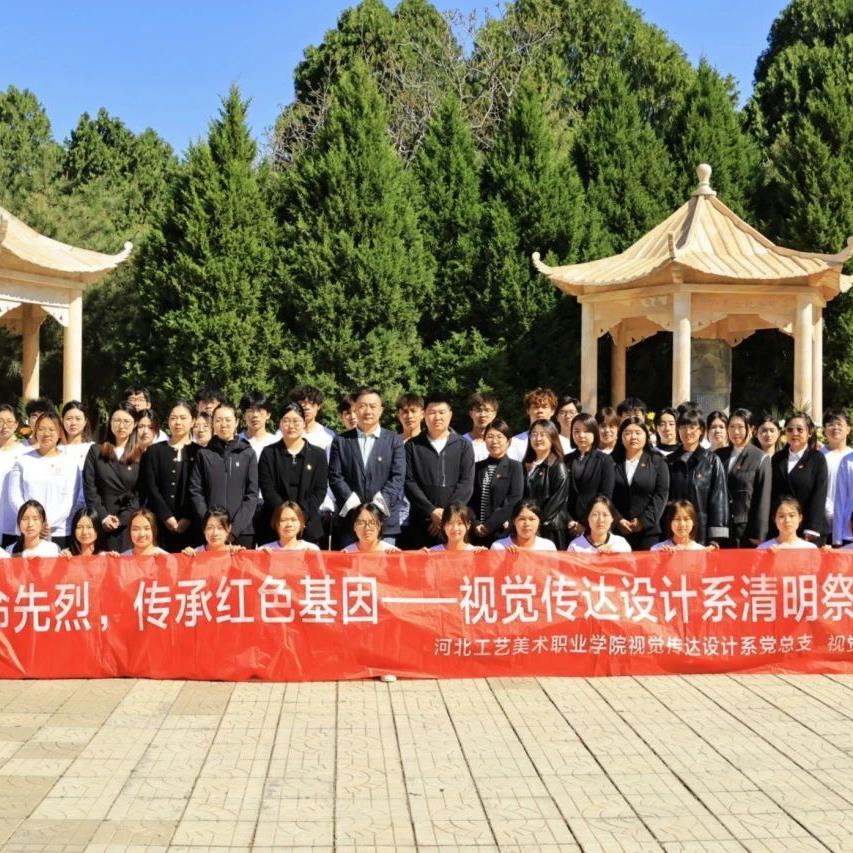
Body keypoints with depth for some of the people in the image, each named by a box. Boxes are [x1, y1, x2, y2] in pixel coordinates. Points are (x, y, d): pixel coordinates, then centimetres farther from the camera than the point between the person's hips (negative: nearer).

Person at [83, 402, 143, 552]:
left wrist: (122, 518, -8)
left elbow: (142, 493, 1)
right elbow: (89, 487, 4)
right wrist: (103, 516, -7)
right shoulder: (96, 451, 10)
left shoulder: (141, 455, 6)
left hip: (130, 522, -1)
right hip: (101, 522, 1)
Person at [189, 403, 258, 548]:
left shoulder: (248, 453, 7)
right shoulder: (203, 454, 8)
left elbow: (252, 494, 3)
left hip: (243, 531, 0)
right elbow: (195, 491, 5)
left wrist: (235, 527, -8)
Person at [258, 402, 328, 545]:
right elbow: (267, 490, 0)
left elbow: (320, 491, 4)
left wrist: (302, 515, -11)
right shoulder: (268, 453, 8)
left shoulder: (318, 454, 10)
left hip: (308, 526, 1)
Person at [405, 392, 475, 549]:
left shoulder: (463, 446, 10)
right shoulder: (412, 446, 9)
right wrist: (431, 511, -12)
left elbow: (466, 483, 1)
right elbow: (409, 482, 0)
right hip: (421, 520, 0)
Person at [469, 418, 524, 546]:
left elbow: (514, 501, -7)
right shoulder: (478, 467, 13)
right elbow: (470, 499, 8)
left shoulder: (514, 467, 2)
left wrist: (489, 525, -12)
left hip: (503, 532, -3)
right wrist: (475, 524, -8)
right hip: (477, 534, 3)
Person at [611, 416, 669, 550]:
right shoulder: (612, 462, 10)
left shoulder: (657, 462, 9)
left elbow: (661, 494, 1)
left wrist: (644, 521, -9)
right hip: (617, 530, 0)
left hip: (648, 530, 0)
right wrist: (618, 520, -9)